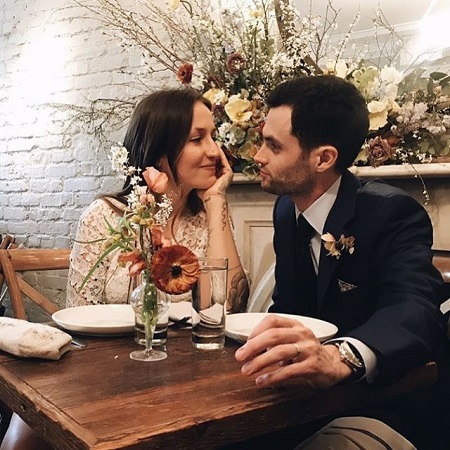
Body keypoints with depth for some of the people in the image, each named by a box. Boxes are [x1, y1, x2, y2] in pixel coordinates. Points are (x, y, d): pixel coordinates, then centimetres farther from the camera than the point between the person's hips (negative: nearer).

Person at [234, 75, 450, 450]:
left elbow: (413, 311, -33)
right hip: (314, 400, 6)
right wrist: (273, 341, -14)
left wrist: (338, 357, -54)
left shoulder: (392, 212, -17)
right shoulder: (287, 209, 4)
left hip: (391, 410, -6)